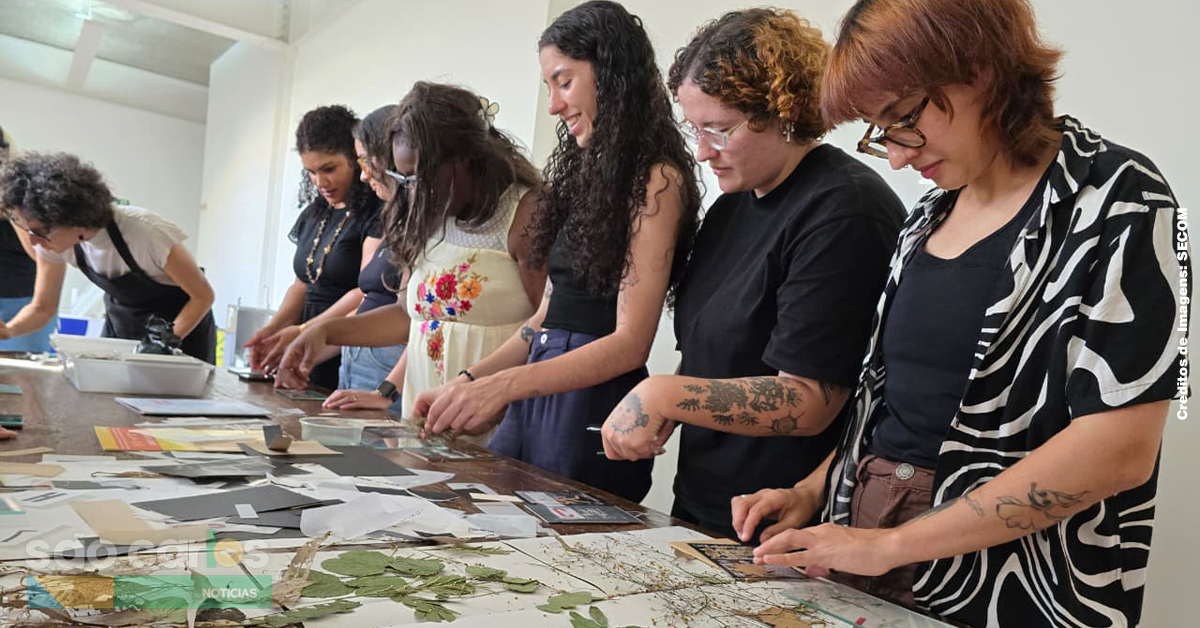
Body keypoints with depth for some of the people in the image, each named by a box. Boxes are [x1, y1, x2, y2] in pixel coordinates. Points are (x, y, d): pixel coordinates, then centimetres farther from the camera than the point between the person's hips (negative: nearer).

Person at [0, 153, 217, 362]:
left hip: (184, 322, -4)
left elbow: (203, 295, -23)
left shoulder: (145, 232, -34)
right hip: (123, 320, 5)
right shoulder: (53, 242, -17)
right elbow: (42, 308, -3)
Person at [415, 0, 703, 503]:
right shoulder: (586, 172, 12)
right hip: (537, 397, 7)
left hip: (594, 403, -7)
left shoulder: (657, 179, -11)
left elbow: (629, 342, -17)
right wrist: (467, 383, 9)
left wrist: (503, 385, -26)